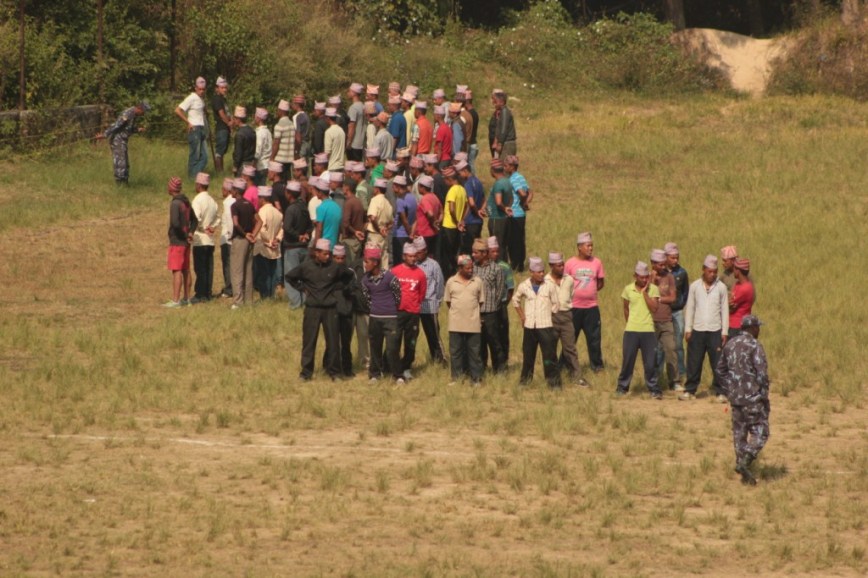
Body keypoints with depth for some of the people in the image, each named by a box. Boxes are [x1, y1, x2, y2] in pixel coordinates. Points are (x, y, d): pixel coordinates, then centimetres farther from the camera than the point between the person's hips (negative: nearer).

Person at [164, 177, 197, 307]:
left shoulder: (175, 203, -17)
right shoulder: (186, 202, 12)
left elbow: (175, 223, -27)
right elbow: (194, 220, 19)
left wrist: (184, 235, -13)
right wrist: (190, 232, 5)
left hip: (177, 241, -9)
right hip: (185, 242, 9)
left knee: (176, 271, -8)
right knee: (186, 270, 12)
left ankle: (175, 300, -10)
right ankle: (186, 298, 17)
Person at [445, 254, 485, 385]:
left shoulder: (477, 281, 2)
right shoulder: (451, 282, 2)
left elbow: (481, 301, 9)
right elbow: (448, 301, 10)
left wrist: (475, 313, 7)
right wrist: (457, 312, 7)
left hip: (473, 324, 0)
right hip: (456, 324, 0)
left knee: (474, 351, 3)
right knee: (455, 351, 5)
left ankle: (476, 378, 9)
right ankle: (456, 377, 14)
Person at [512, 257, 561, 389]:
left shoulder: (550, 286, -4)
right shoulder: (523, 286, 2)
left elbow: (555, 305, 4)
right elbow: (515, 300, 19)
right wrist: (522, 316, 13)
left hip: (545, 326, -2)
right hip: (529, 326, 2)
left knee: (549, 355, -7)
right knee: (528, 354, 11)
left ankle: (554, 381, -5)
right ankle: (525, 379, 24)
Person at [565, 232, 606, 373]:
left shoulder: (596, 263, 2)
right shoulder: (570, 263, -5)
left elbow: (601, 283, 10)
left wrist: (590, 291, 1)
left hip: (591, 306, 2)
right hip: (574, 306, -2)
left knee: (594, 337, 4)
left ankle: (597, 365, 14)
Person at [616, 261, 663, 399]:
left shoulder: (653, 289, -2)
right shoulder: (628, 289, 3)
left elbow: (654, 308, -13)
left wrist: (644, 292, -14)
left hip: (648, 331, -1)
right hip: (631, 331, 1)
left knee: (650, 362, -1)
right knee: (627, 360, 4)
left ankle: (654, 389, 7)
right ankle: (622, 387, 16)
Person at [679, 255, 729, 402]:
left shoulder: (721, 287, 1)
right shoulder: (695, 286, 3)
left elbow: (724, 310, 2)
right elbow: (690, 308, 5)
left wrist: (725, 332, -2)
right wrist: (688, 329, -1)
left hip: (715, 331, -1)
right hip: (697, 330, 1)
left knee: (718, 363, -2)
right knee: (693, 362, 3)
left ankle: (719, 391, 5)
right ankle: (690, 390, 12)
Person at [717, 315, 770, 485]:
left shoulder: (730, 344, 9)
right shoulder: (754, 346, -12)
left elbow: (721, 369, 17)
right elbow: (762, 373, -17)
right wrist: (764, 395, -8)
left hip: (735, 397, 7)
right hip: (753, 397, -7)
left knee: (739, 433, 13)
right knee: (760, 432, -2)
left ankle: (742, 465, 14)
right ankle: (744, 462, -17)